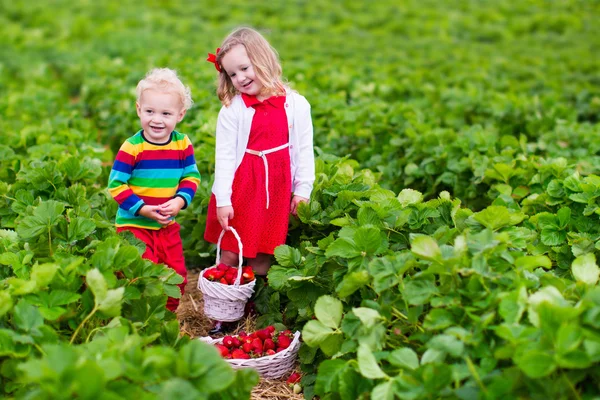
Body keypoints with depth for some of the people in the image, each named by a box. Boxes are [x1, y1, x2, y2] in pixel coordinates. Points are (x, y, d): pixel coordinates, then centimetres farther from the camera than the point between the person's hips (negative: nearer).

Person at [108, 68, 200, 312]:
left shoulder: (182, 144, -3)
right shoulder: (132, 147, -15)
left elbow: (191, 176, 4)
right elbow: (116, 185, -13)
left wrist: (180, 201, -14)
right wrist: (143, 209, -21)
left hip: (168, 225, 5)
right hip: (134, 225, -5)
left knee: (177, 275, 13)